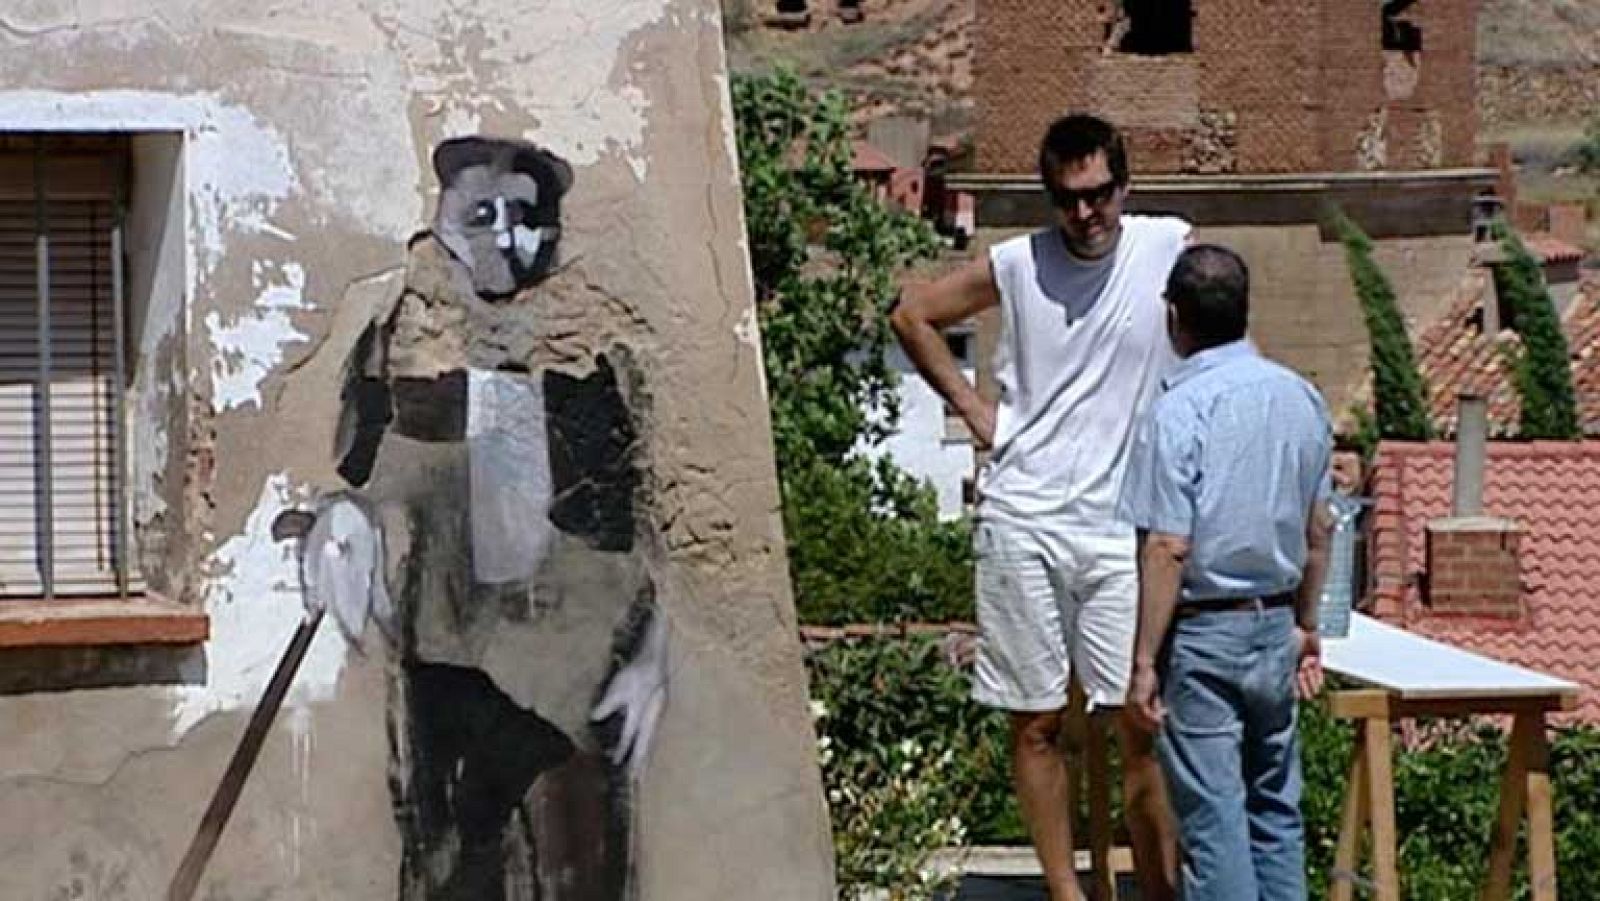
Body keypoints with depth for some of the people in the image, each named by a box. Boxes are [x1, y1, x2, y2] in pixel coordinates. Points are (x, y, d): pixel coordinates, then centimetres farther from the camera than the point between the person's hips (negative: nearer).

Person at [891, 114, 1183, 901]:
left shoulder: (1170, 247, -3)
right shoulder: (1016, 265, 0)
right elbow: (911, 314, 14)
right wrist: (970, 406, 6)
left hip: (1124, 528, -1)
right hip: (1023, 522, 1)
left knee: (1144, 726, -5)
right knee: (1035, 723, 6)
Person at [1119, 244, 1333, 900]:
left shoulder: (1180, 410, -16)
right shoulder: (1300, 397, 4)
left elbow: (1168, 549, -18)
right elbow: (1316, 533, 12)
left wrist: (1145, 662, -13)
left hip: (1203, 634, -6)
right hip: (1275, 626, 6)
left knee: (1212, 817, -1)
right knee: (1275, 806, 16)